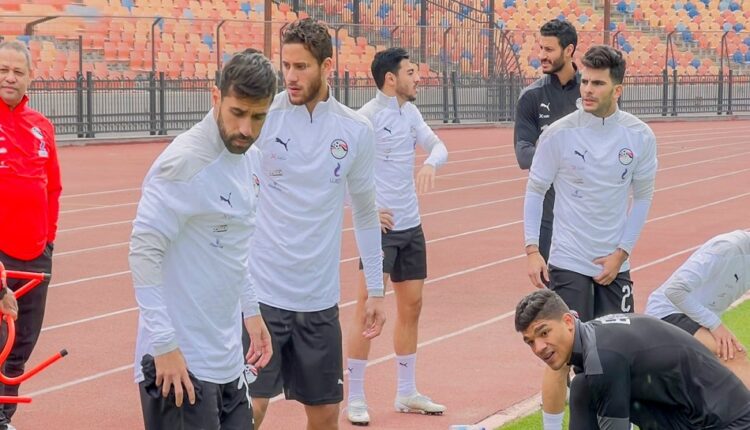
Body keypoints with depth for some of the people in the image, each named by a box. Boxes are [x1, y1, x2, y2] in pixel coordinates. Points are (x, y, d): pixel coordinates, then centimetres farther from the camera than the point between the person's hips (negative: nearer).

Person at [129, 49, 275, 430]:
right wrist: (164, 344, -22)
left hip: (228, 361, 8)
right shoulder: (185, 162, -17)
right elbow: (144, 250, -20)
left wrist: (250, 311, 17)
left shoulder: (245, 158, 9)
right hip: (181, 363, -8)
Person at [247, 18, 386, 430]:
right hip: (260, 292, -3)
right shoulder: (262, 116, -7)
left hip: (320, 301, 3)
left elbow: (365, 213, 13)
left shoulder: (356, 130, 2)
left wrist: (375, 289, 14)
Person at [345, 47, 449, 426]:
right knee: (369, 307, -7)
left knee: (411, 306, 12)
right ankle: (355, 398, 0)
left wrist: (431, 163, -15)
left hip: (410, 225, 8)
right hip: (381, 225, -8)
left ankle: (407, 393, 23)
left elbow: (438, 146, 8)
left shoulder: (410, 111, 8)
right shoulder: (367, 117, -14)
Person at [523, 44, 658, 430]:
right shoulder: (558, 134, -10)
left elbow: (642, 197, 6)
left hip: (614, 265, 3)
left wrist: (621, 253, -2)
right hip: (567, 264, -3)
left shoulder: (640, 137, -4)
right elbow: (535, 191, 0)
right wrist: (532, 250, -8)